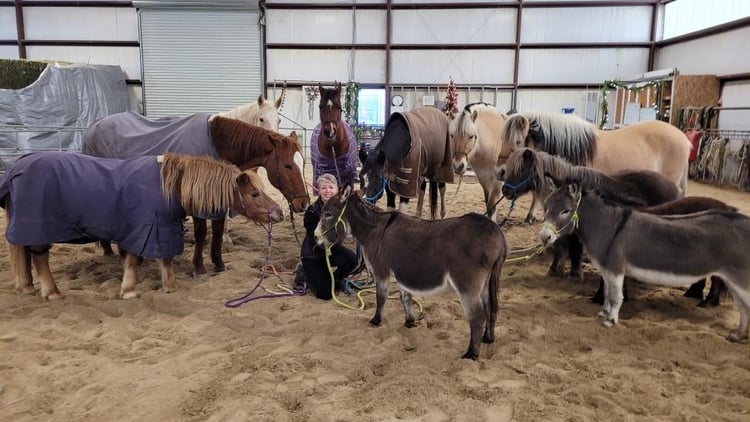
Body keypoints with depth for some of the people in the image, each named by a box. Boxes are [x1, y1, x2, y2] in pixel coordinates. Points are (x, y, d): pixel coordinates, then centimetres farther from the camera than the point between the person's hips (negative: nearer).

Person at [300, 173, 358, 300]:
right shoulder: (312, 211, -23)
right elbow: (314, 241, -22)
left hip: (333, 248, 4)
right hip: (313, 254, -4)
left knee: (352, 259, -28)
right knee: (325, 294, -11)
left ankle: (335, 279, 6)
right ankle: (304, 273, 19)